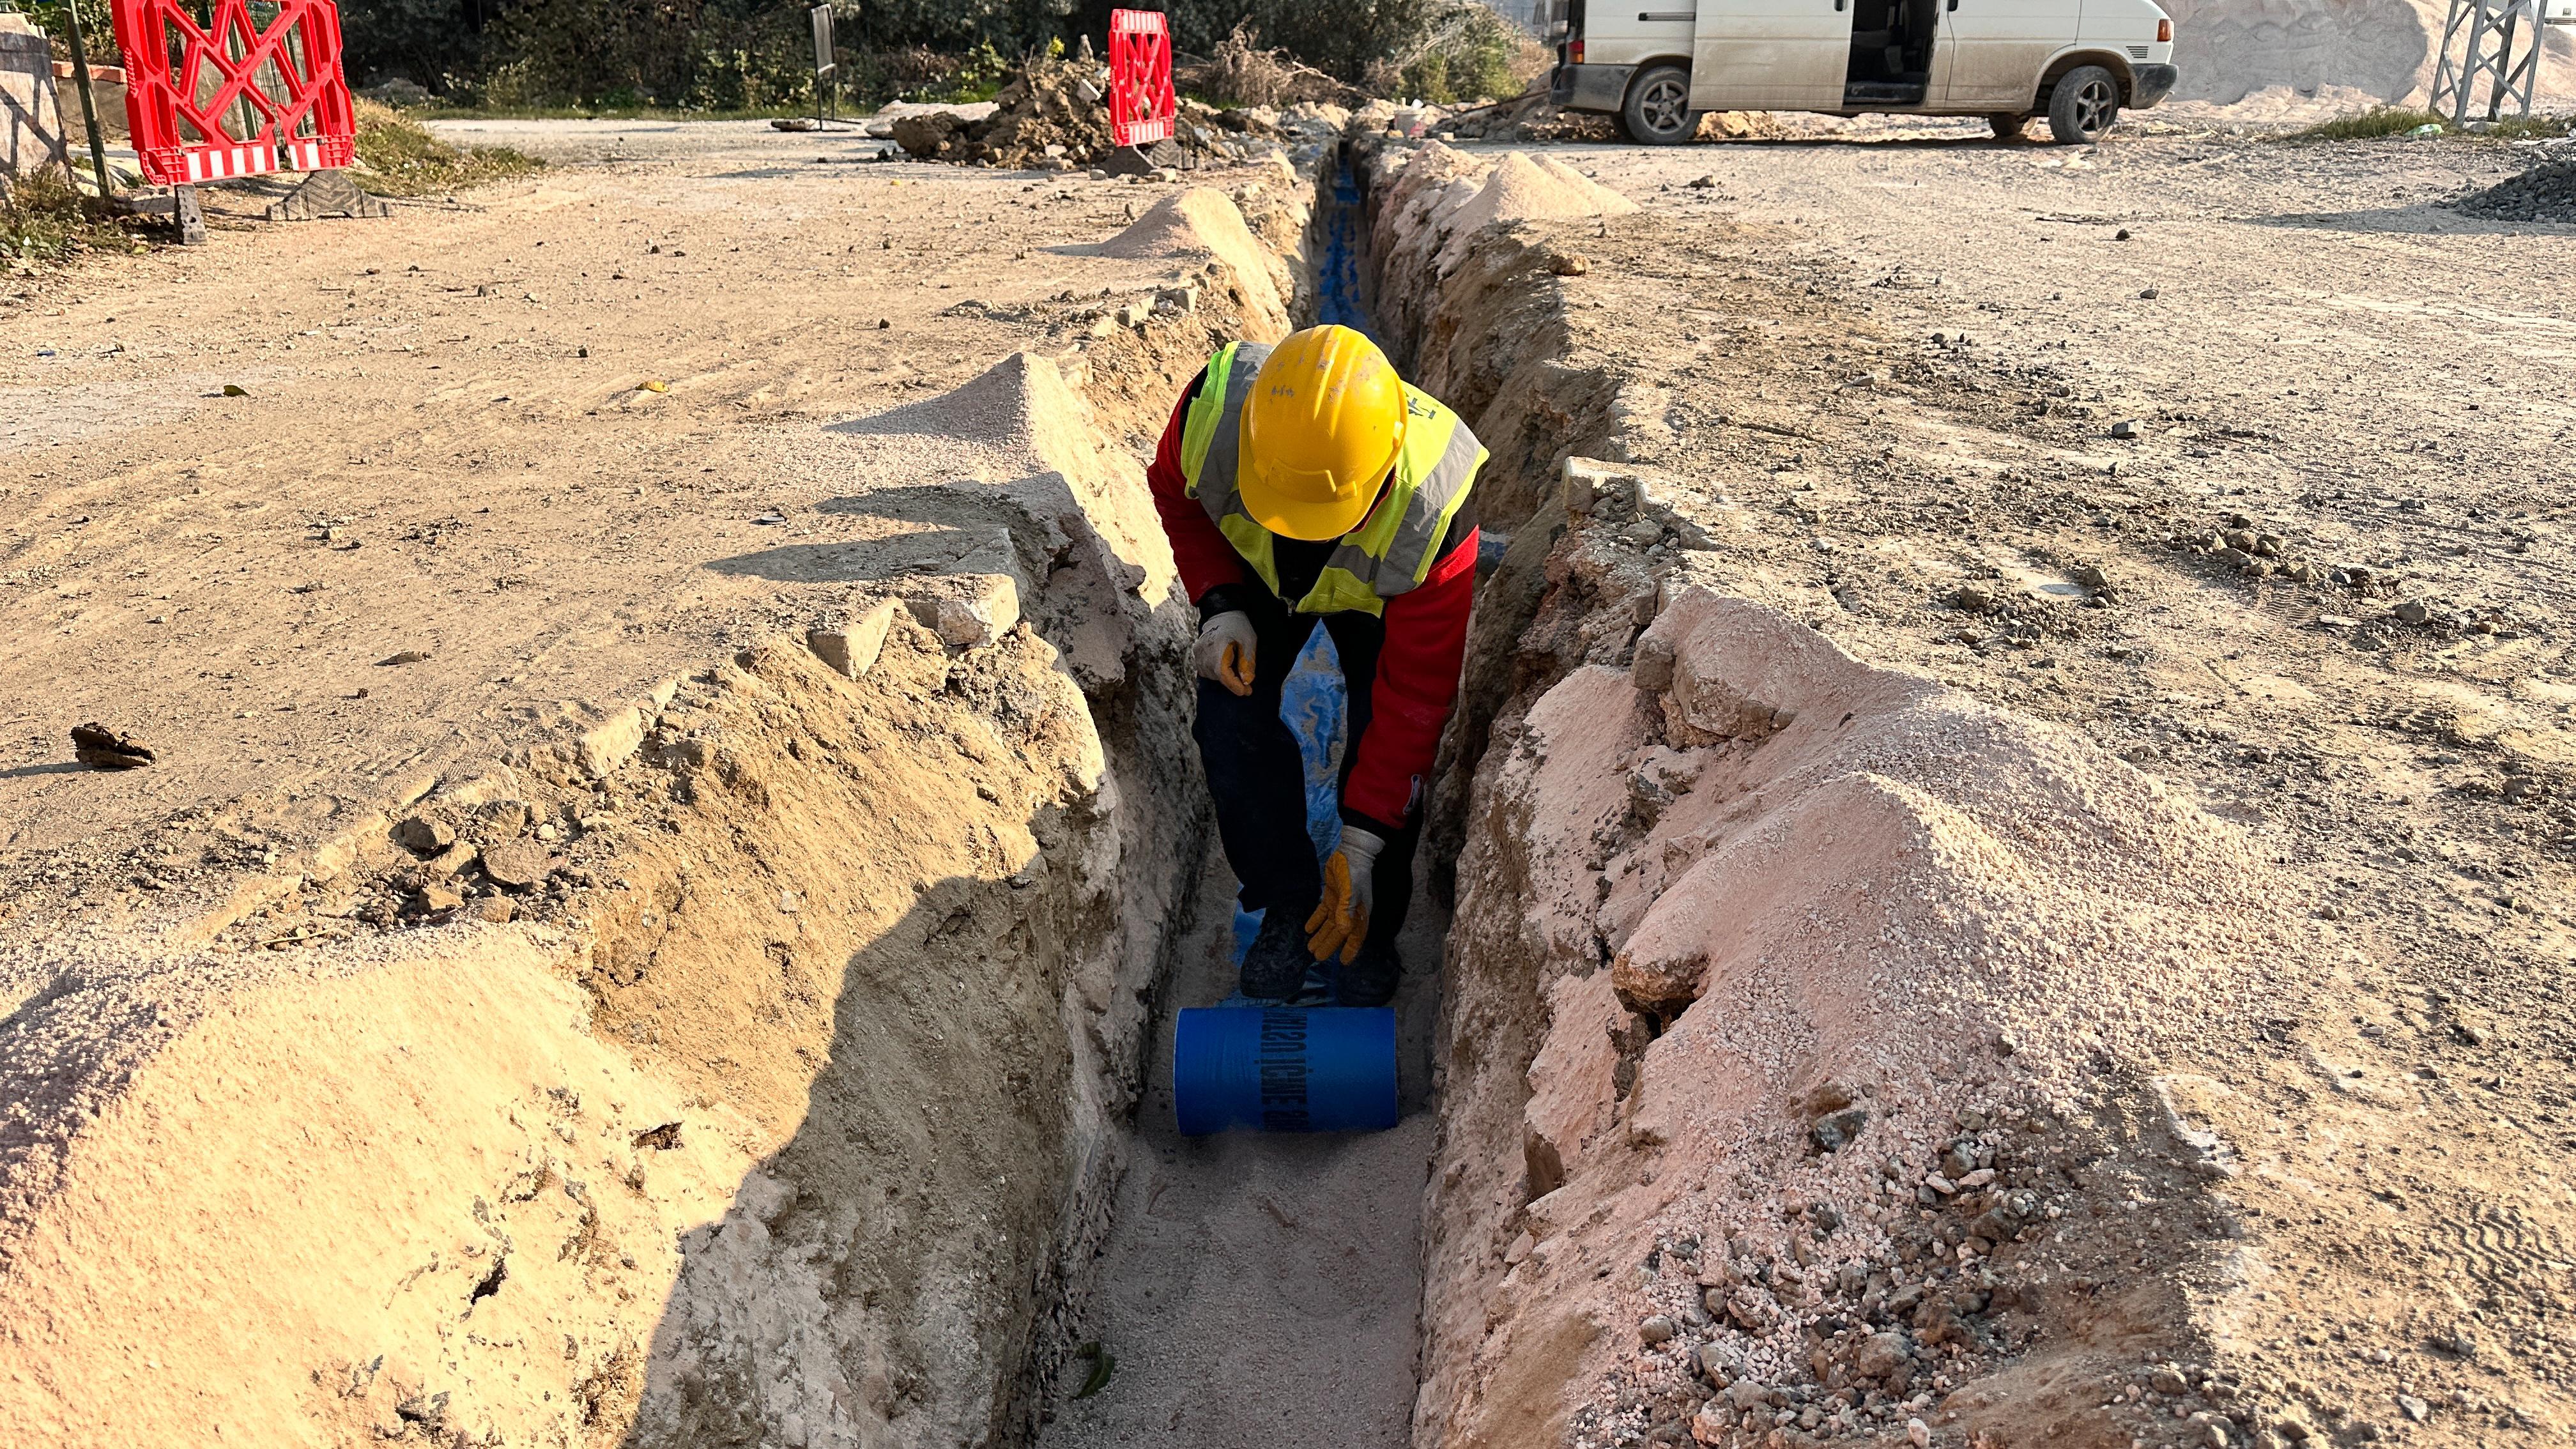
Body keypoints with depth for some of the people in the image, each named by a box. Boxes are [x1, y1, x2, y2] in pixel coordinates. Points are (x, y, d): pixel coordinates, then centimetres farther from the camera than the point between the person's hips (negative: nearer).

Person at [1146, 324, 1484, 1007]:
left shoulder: (1434, 515, -44)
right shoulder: (1214, 409, -39)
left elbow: (1414, 695, -33)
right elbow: (1173, 490, -11)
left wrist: (1361, 845, -31)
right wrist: (1218, 605, -25)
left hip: (1378, 596, -2)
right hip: (1254, 571, 2)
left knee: (1388, 741, -18)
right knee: (1232, 715, -16)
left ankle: (1370, 933, 7)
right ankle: (1289, 907, 5)